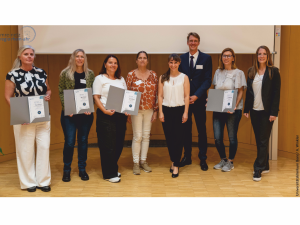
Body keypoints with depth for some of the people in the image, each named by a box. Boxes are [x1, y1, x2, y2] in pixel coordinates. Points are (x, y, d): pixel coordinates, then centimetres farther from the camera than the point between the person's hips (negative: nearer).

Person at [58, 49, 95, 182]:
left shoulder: (90, 74, 6)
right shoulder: (65, 73, 1)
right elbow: (61, 92, 0)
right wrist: (66, 108, -12)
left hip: (86, 113, 2)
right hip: (69, 114, -2)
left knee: (83, 141, 10)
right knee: (69, 142, 0)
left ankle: (82, 169, 22)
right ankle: (66, 170, 17)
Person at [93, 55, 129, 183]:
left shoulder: (121, 79, 17)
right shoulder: (100, 78, 1)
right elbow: (96, 97, -6)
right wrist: (105, 110, -18)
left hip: (120, 115, 5)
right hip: (106, 115, -5)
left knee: (119, 143, 8)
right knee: (108, 144, -3)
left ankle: (113, 169, 26)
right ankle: (109, 174, 8)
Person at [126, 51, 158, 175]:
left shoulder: (153, 75, 4)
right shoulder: (131, 74, -3)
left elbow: (156, 94, 5)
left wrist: (155, 110, 2)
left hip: (149, 110, 3)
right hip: (136, 110, -3)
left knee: (146, 136, 8)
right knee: (137, 136, -2)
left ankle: (143, 161, 21)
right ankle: (136, 163, 11)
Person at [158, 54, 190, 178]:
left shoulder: (184, 77, 3)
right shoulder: (163, 78, 7)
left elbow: (186, 96, 0)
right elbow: (160, 96, 5)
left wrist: (185, 112, -6)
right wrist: (160, 112, -1)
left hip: (179, 109, -2)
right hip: (166, 110, 2)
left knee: (178, 137, -2)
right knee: (169, 137, 6)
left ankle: (176, 165, 5)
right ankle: (173, 161, 23)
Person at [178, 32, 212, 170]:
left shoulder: (206, 58, 1)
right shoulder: (181, 58, 8)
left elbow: (207, 80, -4)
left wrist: (196, 96, -14)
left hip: (199, 99, -2)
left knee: (201, 130, 4)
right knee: (186, 129, 8)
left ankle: (202, 159, 15)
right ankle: (187, 157, 21)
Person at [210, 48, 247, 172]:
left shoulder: (238, 73, -2)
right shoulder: (218, 72, 12)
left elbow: (240, 92, -5)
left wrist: (235, 106, -18)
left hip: (232, 110, -4)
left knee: (232, 137, 6)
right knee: (217, 138, 4)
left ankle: (230, 162, 22)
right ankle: (223, 159, 26)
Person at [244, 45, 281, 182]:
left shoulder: (273, 71, -4)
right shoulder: (251, 72, 9)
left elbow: (276, 93, -7)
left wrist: (274, 112, -12)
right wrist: (246, 109, 7)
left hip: (266, 111, -5)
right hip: (254, 110, 5)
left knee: (263, 140, -2)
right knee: (258, 140, 10)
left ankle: (259, 169, 2)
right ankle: (265, 166, 23)